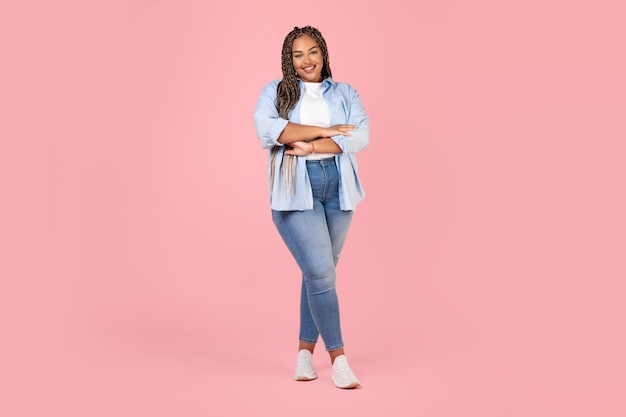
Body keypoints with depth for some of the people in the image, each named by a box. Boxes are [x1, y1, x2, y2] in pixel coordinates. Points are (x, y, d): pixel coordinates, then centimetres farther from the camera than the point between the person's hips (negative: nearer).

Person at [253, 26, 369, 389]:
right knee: (321, 273, -10)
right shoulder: (275, 92, 7)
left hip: (337, 189, 3)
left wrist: (309, 147, -14)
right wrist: (324, 130, -13)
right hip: (295, 190, -3)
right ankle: (339, 358, 0)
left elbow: (361, 137, -5)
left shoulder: (345, 93, 11)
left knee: (319, 273, 8)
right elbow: (267, 128, -13)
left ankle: (305, 352, 21)